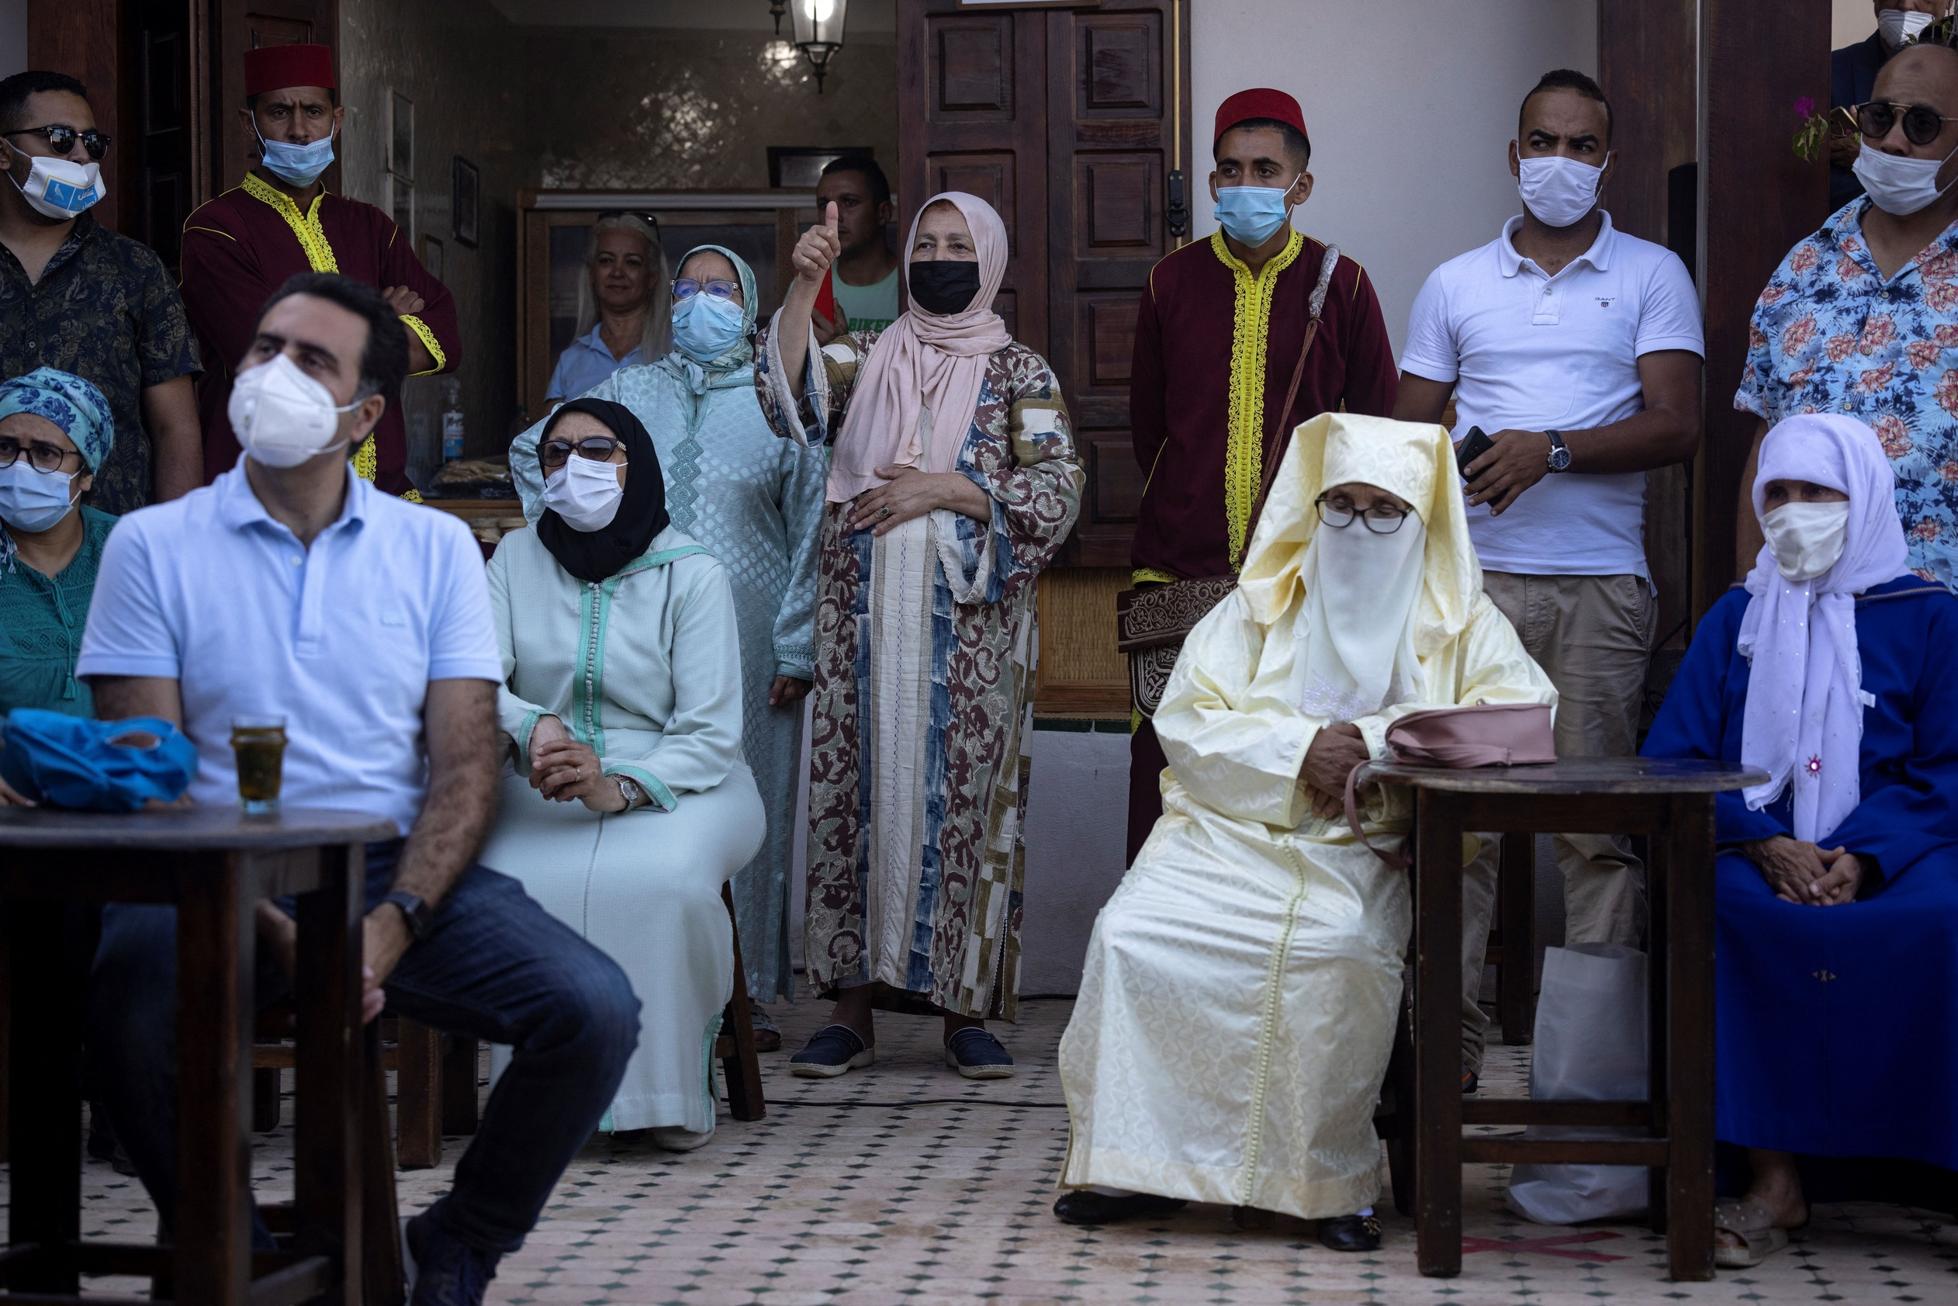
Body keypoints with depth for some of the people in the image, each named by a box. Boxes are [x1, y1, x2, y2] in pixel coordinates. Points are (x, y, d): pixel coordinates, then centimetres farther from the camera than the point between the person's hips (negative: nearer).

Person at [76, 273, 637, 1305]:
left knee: (595, 1011, -22)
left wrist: (390, 928, -15)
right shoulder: (154, 545, 5)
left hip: (401, 870, 2)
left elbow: (465, 763, 3)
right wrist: (276, 929, -17)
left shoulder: (435, 547, 10)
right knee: (136, 1015, -35)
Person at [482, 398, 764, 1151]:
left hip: (680, 787, -2)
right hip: (543, 795, 2)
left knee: (662, 878, -36)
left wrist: (619, 788, -28)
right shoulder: (517, 559, 9)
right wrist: (532, 728, -29)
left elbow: (710, 734, -10)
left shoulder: (691, 575, -1)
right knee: (511, 884, -32)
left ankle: (675, 1088, -15)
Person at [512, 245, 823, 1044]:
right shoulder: (631, 392, 13)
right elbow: (530, 453, 25)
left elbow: (811, 531, 3)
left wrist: (797, 648, -3)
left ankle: (747, 993, 6)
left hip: (748, 640, -2)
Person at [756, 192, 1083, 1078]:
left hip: (968, 621, -2)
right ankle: (852, 1008, 7)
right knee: (856, 793, 1)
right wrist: (803, 286, -16)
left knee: (963, 797, -2)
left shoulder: (1017, 371, 6)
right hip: (864, 617, 2)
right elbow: (789, 397, -6)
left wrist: (942, 488, -11)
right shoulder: (866, 359, 13)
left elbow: (1057, 494, -4)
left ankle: (965, 1009, 7)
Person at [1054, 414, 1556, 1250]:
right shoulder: (1263, 603, 15)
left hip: (1363, 850, -2)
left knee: (1346, 951, -35)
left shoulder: (1457, 619, 13)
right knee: (1131, 934, -26)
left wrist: (1380, 740, -15)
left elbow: (1525, 705, -5)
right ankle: (1135, 1161, -13)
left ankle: (1330, 1179, -18)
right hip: (1229, 832, 2)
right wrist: (1301, 749, -12)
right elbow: (1186, 720, 4)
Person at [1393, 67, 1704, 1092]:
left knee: (1599, 818, -3)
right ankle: (1451, 1034, -1)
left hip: (1601, 584, -1)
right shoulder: (1455, 285, 16)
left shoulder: (1652, 278, 10)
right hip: (1474, 578, 2)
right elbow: (1409, 436, 15)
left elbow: (1675, 425, -1)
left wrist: (1553, 450, -14)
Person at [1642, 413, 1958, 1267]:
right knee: (1717, 902, -33)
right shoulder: (1736, 619, 17)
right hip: (1762, 852, 2)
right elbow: (1670, 759, 6)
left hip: (1889, 861, -1)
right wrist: (1765, 844, -12)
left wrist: (1863, 859, -16)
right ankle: (1773, 1178, -29)